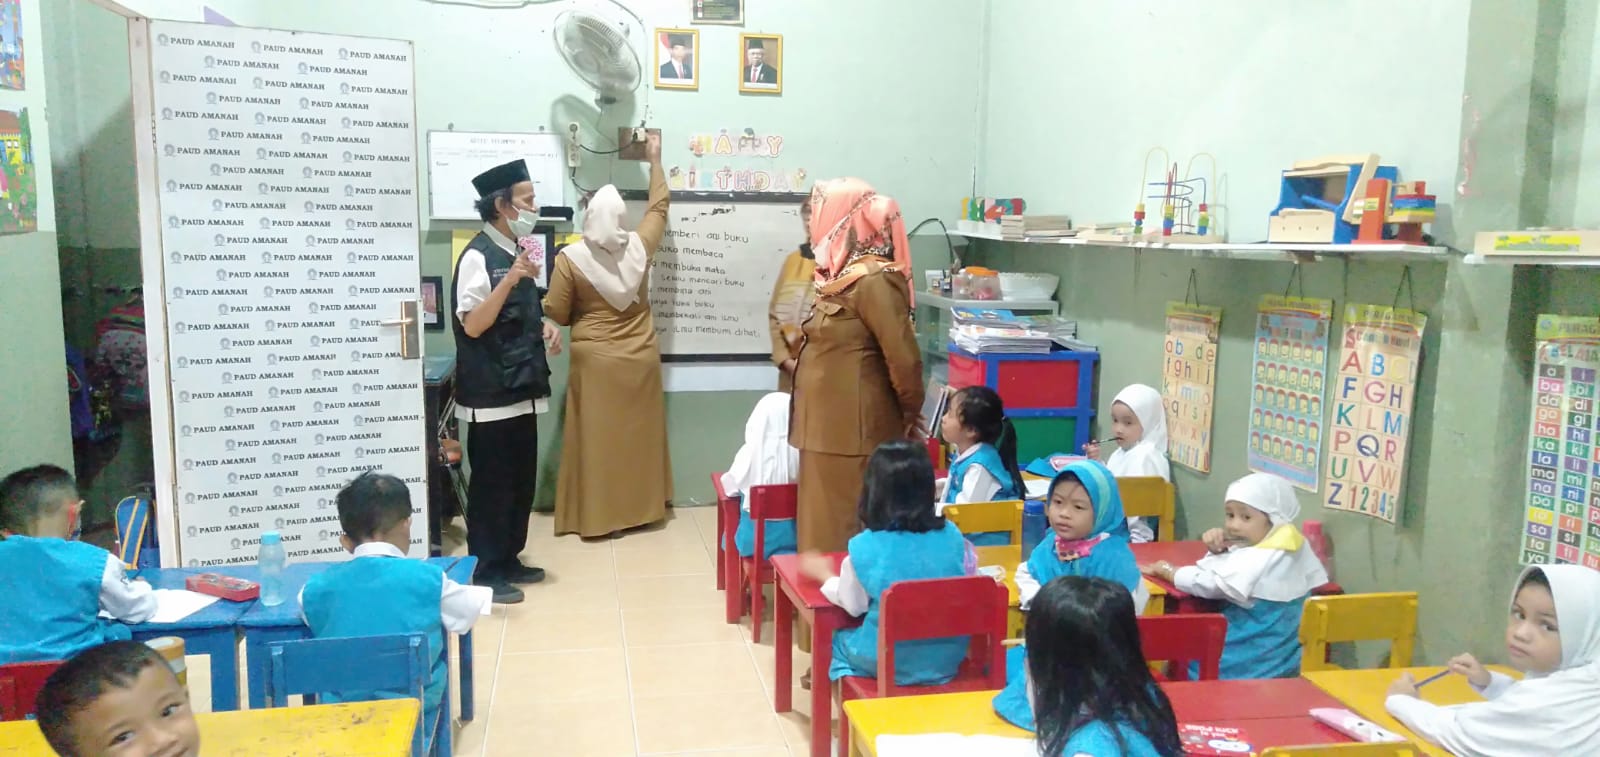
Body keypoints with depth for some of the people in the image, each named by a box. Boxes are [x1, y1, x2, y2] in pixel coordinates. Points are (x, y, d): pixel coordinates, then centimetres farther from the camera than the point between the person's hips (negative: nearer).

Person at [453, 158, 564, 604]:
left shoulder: (517, 252, 13)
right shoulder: (478, 255, -14)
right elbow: (473, 325, -20)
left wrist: (545, 326, 5)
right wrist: (509, 279, -28)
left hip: (522, 390, 9)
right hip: (490, 396, -9)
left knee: (522, 481, 15)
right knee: (491, 484, 0)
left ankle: (509, 560, 28)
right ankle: (485, 573, 11)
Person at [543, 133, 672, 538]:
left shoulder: (570, 258, -12)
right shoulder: (639, 247, -5)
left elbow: (556, 314, -6)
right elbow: (659, 207, 12)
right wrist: (655, 161, 23)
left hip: (596, 361, -3)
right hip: (640, 359, 3)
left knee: (597, 437, 5)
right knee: (637, 433, 12)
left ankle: (597, 515, 11)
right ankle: (640, 508, 21)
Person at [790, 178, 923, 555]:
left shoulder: (874, 280, -19)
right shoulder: (844, 273, 11)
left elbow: (904, 358, -20)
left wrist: (910, 413, -8)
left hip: (853, 431, -9)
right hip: (830, 426, 9)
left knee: (844, 531, 1)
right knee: (825, 524, 16)